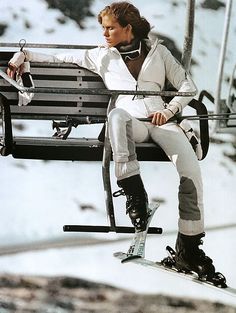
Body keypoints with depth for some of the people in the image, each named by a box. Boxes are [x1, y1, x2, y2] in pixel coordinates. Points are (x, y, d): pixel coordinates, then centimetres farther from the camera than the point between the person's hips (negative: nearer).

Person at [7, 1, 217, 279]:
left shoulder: (158, 51, 19)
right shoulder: (101, 56, 20)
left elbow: (187, 86, 16)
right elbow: (57, 59, 21)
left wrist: (169, 110, -2)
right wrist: (24, 55, 7)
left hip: (162, 121, 1)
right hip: (131, 124, -1)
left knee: (191, 167, -29)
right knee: (116, 114, -41)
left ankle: (188, 247, -23)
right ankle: (134, 192, -36)